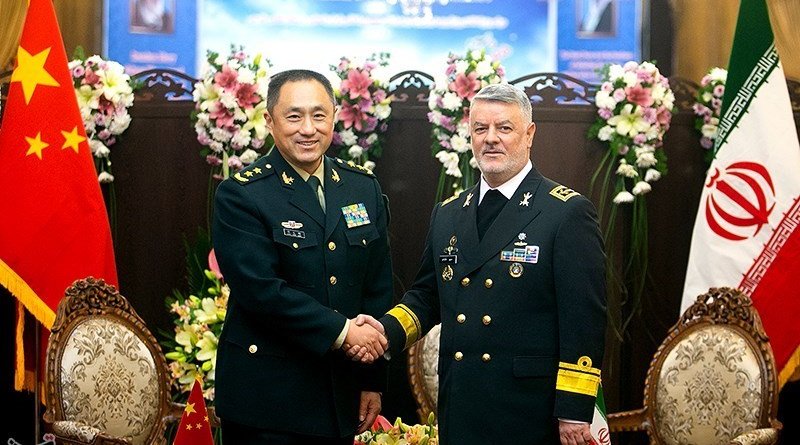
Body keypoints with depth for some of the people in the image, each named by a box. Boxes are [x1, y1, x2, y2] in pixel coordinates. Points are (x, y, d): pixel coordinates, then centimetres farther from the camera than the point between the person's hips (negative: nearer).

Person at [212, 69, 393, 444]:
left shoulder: (364, 188, 7)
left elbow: (378, 288, 8)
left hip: (342, 393, 5)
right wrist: (340, 330, -19)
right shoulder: (240, 195, -8)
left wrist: (374, 381, 6)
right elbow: (261, 289, -18)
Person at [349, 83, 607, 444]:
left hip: (532, 412, -5)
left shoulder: (568, 212, -5)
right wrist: (387, 331, -1)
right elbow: (426, 296, 19)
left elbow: (584, 318, -9)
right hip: (459, 411, 5)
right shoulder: (446, 215, 13)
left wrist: (574, 412, -14)